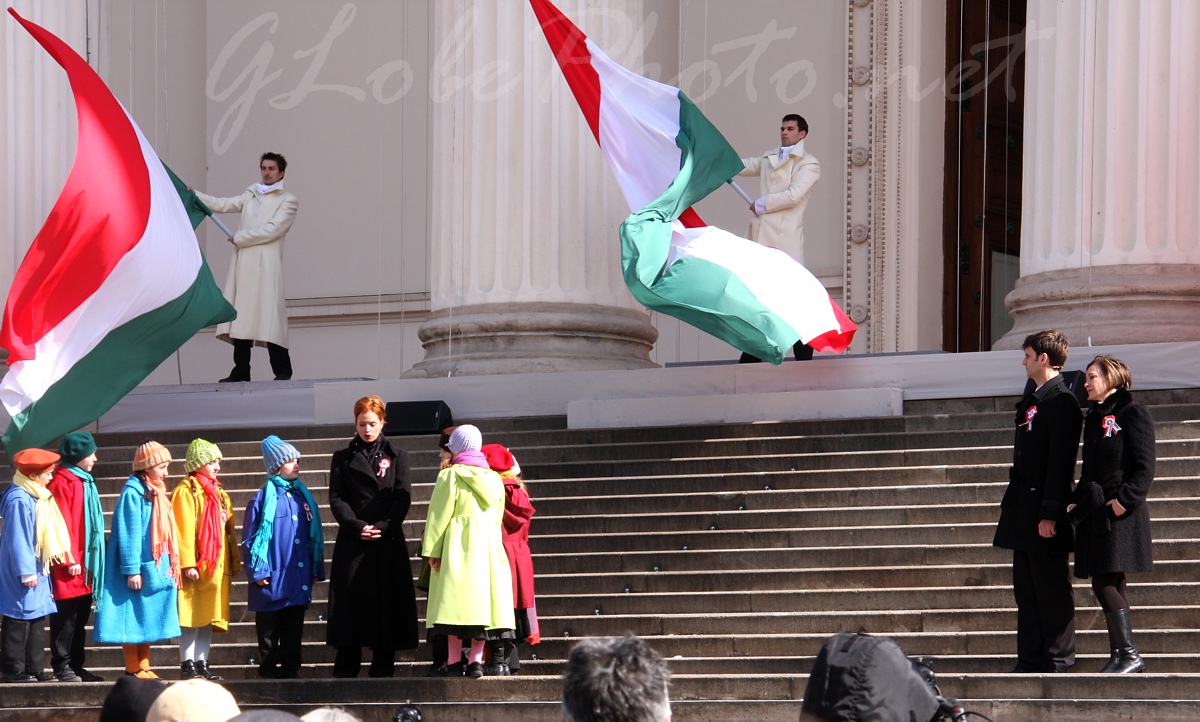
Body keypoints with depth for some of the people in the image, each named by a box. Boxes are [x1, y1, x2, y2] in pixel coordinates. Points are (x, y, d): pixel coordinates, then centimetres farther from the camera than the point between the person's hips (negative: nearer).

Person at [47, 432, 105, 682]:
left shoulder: (84, 482, 17)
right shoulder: (62, 483, -12)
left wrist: (91, 559, 18)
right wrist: (69, 559, -19)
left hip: (85, 561, 9)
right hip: (68, 565, -9)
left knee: (80, 617, 11)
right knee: (66, 616, -5)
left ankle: (76, 666, 16)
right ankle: (62, 666, -2)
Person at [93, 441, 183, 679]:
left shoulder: (155, 492, 12)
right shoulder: (133, 493, -14)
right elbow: (129, 534, -17)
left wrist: (171, 565, 11)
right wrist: (132, 569, -20)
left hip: (157, 568, 9)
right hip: (139, 568, -9)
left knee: (148, 620, 11)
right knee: (134, 618, -2)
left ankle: (143, 666, 16)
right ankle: (133, 669, 3)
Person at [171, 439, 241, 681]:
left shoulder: (219, 494, 18)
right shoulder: (186, 492, -7)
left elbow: (229, 530, 18)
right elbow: (184, 530, -13)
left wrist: (234, 562, 13)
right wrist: (188, 563, -19)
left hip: (216, 565, 8)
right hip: (196, 565, -8)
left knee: (209, 616, 9)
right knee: (191, 617, -5)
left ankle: (202, 664, 13)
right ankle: (187, 665, -2)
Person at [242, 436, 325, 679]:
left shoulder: (303, 496, 9)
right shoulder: (264, 498, -7)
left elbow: (315, 535, 14)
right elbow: (250, 538, -8)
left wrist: (317, 569, 11)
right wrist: (257, 572, -13)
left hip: (298, 579, 5)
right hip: (272, 579, -5)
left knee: (293, 631, 10)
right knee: (269, 632, 4)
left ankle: (290, 669, 17)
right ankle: (269, 672, 10)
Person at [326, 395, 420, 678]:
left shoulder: (396, 456, 11)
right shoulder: (343, 458, 12)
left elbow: (403, 498, 2)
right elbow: (337, 499, 3)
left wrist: (382, 527, -12)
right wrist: (357, 527, -12)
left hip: (388, 542, 0)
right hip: (352, 543, 0)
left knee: (387, 604, -3)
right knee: (349, 603, -3)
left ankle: (383, 669, 0)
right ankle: (346, 670, 0)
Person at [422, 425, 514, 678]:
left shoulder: (450, 475, -3)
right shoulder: (494, 479, 13)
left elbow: (439, 515, -6)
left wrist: (432, 550, -4)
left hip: (457, 546, -5)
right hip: (488, 546, 5)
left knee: (456, 601, -5)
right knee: (479, 601, 5)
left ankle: (454, 662, -9)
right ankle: (476, 659, -1)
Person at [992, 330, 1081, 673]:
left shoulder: (1061, 402, -13)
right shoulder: (1031, 400, 17)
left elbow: (1060, 462, -18)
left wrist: (1050, 513, -22)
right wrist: (1011, 502, 18)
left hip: (1045, 512, -10)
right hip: (1023, 511, 10)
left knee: (1051, 590, -4)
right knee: (1026, 589, 10)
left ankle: (1057, 660, 0)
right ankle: (1030, 660, 13)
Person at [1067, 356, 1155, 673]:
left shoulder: (1132, 413, -6)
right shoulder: (1093, 418, 17)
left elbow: (1145, 467, -11)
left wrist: (1125, 499, -20)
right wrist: (1076, 500, 12)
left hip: (1121, 513, -8)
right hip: (1094, 512, 8)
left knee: (1105, 583, -14)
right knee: (1110, 585, 7)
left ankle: (1129, 654, -10)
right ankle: (1119, 653, 9)